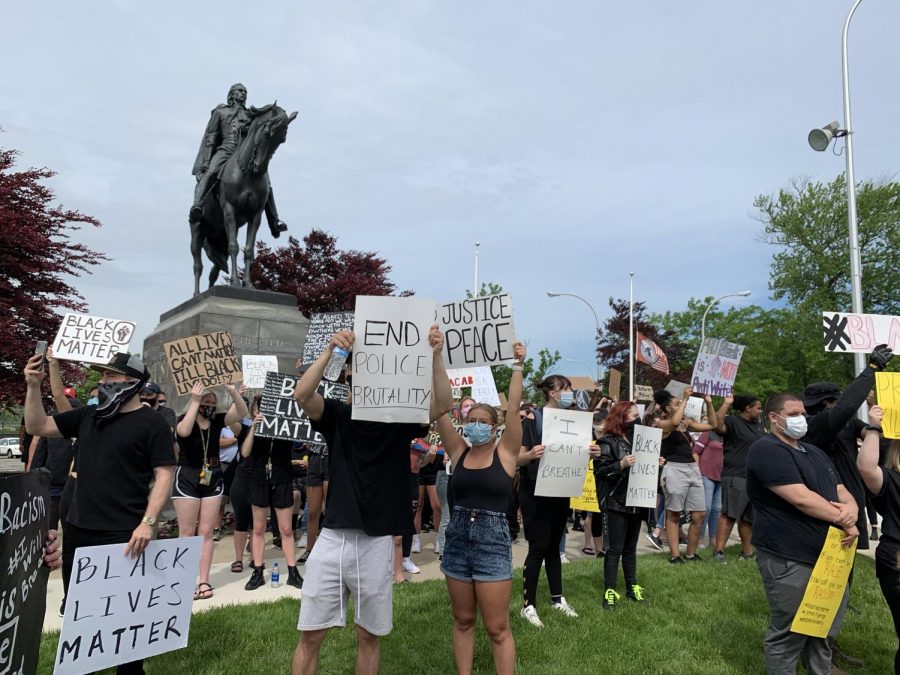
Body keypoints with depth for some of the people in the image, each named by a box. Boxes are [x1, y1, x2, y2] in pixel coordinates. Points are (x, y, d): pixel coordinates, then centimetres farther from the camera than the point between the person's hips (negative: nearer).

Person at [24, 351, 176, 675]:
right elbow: (37, 427, 12)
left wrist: (147, 522, -21)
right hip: (78, 529, 7)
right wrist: (33, 386, -2)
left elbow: (164, 474, -13)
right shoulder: (88, 415, 10)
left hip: (122, 534, -6)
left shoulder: (151, 423, -9)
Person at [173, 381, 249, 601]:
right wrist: (195, 401, -31)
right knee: (187, 533, 1)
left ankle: (204, 581, 12)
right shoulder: (184, 419, -7)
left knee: (206, 532, 7)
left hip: (213, 480, 4)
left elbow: (242, 412, -11)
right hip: (187, 478, -3)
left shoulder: (217, 420, 2)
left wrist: (232, 391, -25)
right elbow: (184, 432, -31)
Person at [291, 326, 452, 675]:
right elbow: (302, 394, -17)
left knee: (369, 635, 14)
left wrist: (435, 355, -27)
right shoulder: (338, 416, 0)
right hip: (333, 538, 0)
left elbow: (443, 405, -14)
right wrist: (330, 350, -29)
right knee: (310, 634, 8)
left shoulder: (400, 420, 0)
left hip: (377, 543, 0)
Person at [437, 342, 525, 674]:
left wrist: (517, 366, -15)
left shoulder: (505, 452, -3)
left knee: (497, 627, 3)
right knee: (463, 620, 16)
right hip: (457, 537, 4)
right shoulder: (458, 452, 2)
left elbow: (514, 408, -13)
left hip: (493, 539, -3)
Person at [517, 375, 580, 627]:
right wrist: (532, 454, -35)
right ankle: (528, 605, 9)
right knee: (539, 547, -3)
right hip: (535, 492, -6)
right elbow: (519, 457, -14)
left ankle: (557, 598, 29)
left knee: (554, 545, 16)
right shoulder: (532, 419, -12)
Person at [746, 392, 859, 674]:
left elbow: (841, 491, 14)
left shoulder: (814, 452, 16)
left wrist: (851, 509, -9)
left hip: (829, 555, 9)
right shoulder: (767, 450, -15)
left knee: (824, 631, 19)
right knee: (789, 635, 3)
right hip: (790, 561, -9)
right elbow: (801, 499, -21)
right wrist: (845, 521, -12)